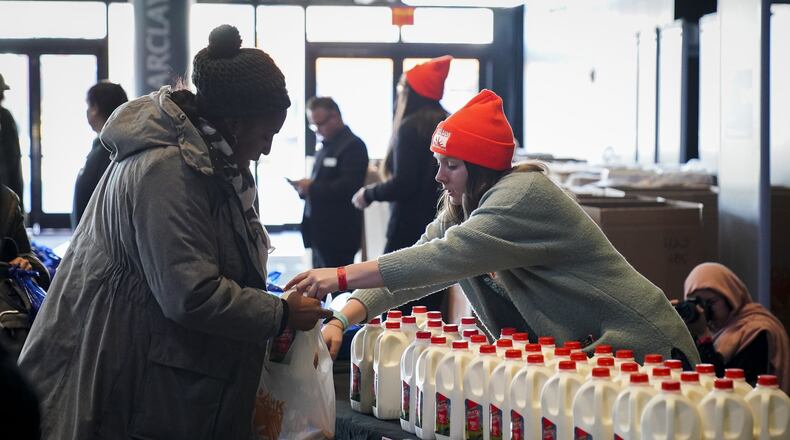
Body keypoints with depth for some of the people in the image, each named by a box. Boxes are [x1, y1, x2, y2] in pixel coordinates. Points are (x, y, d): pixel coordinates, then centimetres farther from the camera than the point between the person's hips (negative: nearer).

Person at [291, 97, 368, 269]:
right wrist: (305, 189, 3)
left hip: (338, 235, -8)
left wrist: (312, 187, -19)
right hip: (320, 231, 8)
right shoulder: (325, 146, 17)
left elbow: (348, 187, -20)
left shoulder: (353, 145, -10)